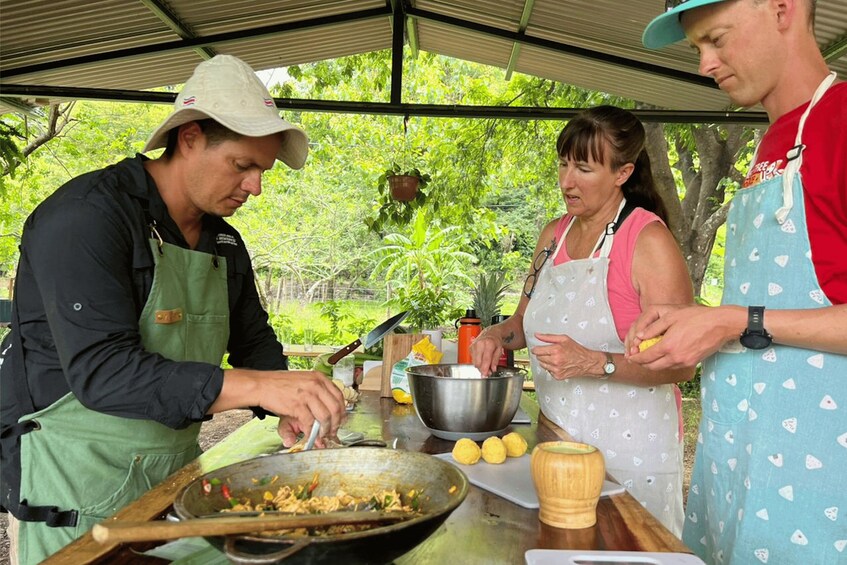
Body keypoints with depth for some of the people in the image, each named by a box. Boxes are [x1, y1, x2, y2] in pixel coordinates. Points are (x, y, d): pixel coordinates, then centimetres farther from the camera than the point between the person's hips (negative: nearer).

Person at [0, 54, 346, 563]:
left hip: (176, 472, 7)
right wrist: (260, 386, -36)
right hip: (80, 485, -7)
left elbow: (254, 340, 14)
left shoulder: (227, 243, 6)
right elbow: (101, 371, -28)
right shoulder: (87, 216, -18)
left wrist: (292, 406, -7)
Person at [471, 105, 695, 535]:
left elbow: (680, 363, -18)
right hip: (556, 434, 6)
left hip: (629, 447, -6)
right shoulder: (554, 235, 6)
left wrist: (594, 363, -29)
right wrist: (498, 335, -2)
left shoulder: (649, 239, -15)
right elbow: (527, 320, 18)